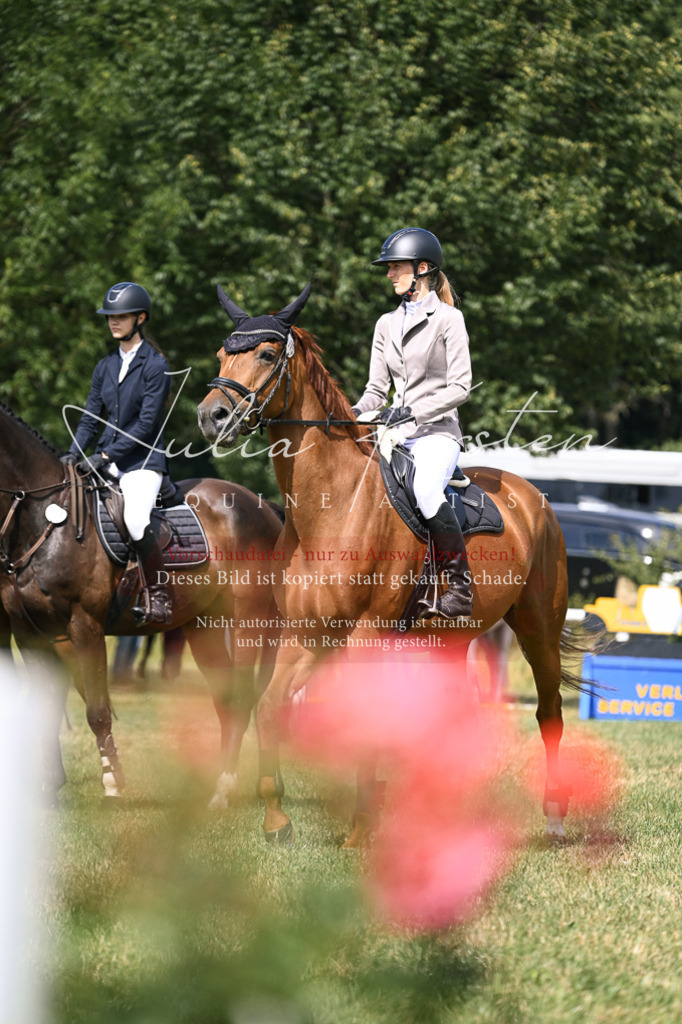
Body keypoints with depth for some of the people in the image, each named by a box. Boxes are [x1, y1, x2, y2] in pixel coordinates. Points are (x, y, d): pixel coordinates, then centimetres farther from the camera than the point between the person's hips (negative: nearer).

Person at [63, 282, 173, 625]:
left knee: (136, 521, -30)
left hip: (142, 459, -7)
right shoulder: (105, 367, 13)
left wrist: (106, 455, -18)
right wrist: (74, 453, -4)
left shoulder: (155, 365, -7)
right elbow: (91, 417, 14)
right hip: (106, 459, 7)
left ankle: (158, 600, -15)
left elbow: (147, 423, -13)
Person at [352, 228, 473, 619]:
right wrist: (354, 414, -4)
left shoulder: (448, 319, -2)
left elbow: (460, 387, -8)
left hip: (437, 430, -6)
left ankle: (460, 588, -27)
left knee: (427, 491, -35)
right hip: (395, 436, 7)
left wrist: (413, 411, -19)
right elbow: (378, 389, 16)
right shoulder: (387, 324, 16)